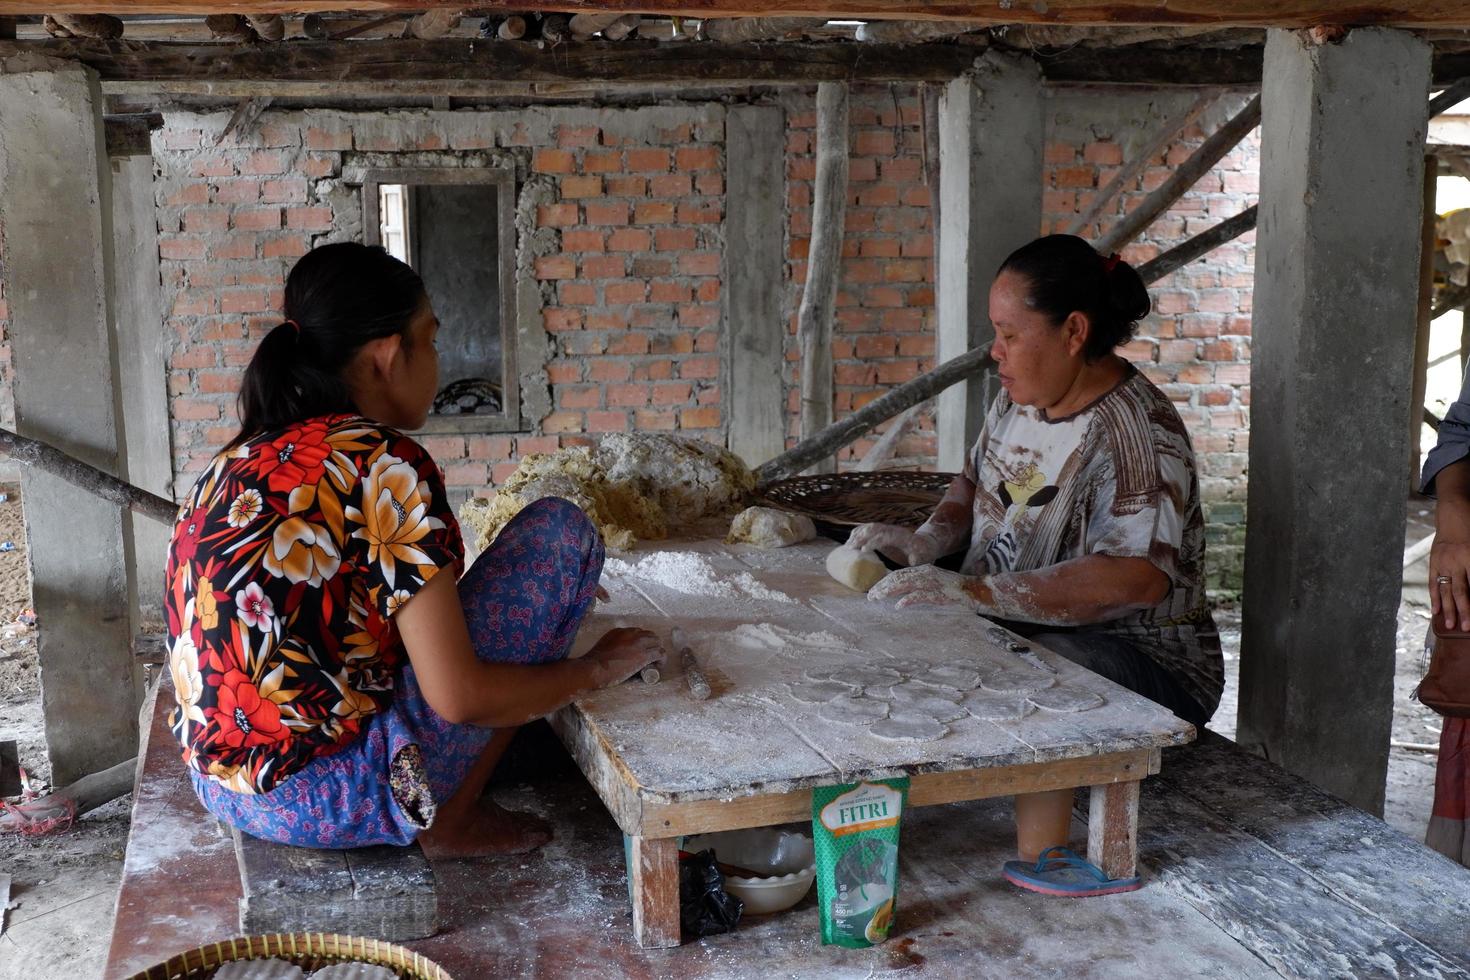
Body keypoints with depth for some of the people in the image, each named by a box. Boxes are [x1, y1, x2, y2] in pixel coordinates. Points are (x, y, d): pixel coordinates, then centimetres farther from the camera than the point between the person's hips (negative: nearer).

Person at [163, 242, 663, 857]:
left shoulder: (238, 461, 8)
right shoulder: (384, 462, -16)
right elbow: (458, 698, -18)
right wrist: (597, 669, -2)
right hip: (330, 799, -8)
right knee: (559, 530, -3)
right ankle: (449, 819, 2)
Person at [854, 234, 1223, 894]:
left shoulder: (1133, 432, -23)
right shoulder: (1023, 396, 4)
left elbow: (1136, 579, -34)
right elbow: (978, 481, 19)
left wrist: (969, 590, -36)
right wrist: (927, 540, -4)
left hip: (1147, 668, -8)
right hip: (1015, 629, 8)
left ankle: (1037, 871, -21)